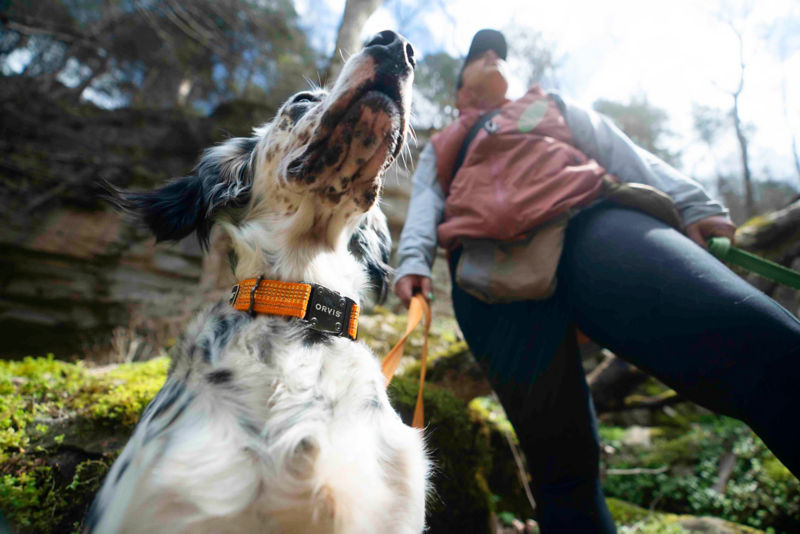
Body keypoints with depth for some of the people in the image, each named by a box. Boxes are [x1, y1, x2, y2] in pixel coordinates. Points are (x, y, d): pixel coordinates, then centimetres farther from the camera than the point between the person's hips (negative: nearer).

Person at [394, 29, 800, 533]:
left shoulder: (550, 105, 36)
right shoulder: (440, 147, 35)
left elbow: (620, 150, 22)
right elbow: (424, 204, 18)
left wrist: (691, 201, 7)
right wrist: (413, 259, -3)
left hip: (588, 226, 1)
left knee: (758, 339, -25)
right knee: (558, 456, -6)